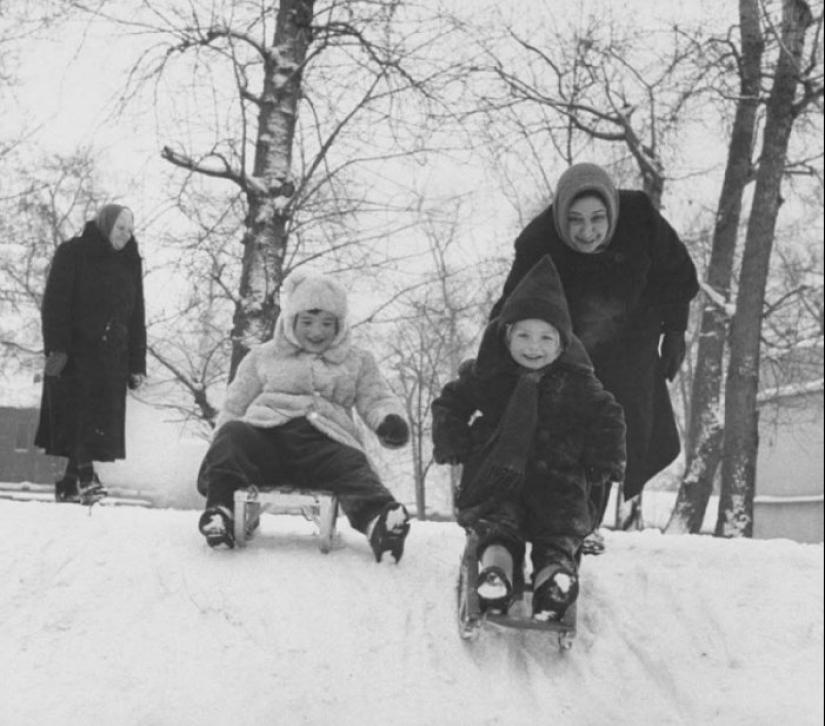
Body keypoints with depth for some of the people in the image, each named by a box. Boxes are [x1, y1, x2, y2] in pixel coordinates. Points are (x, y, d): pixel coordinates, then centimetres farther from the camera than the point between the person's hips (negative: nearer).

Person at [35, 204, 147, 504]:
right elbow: (55, 303, -7)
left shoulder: (129, 263, 16)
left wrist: (137, 363, 10)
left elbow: (136, 317, 17)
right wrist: (56, 347, -17)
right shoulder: (73, 254, 0)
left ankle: (70, 484, 3)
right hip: (74, 352, -5)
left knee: (100, 420, -2)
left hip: (111, 357, 5)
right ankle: (84, 476, -21)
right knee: (76, 414, -12)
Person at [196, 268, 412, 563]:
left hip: (323, 443, -1)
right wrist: (219, 458, 10)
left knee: (353, 467, -35)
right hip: (266, 434, 1)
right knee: (234, 434, -33)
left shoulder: (357, 362, 25)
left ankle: (377, 518, -64)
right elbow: (234, 406, 23)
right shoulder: (263, 356, 24)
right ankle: (219, 504, -51)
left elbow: (376, 399, 16)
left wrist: (390, 419, -11)